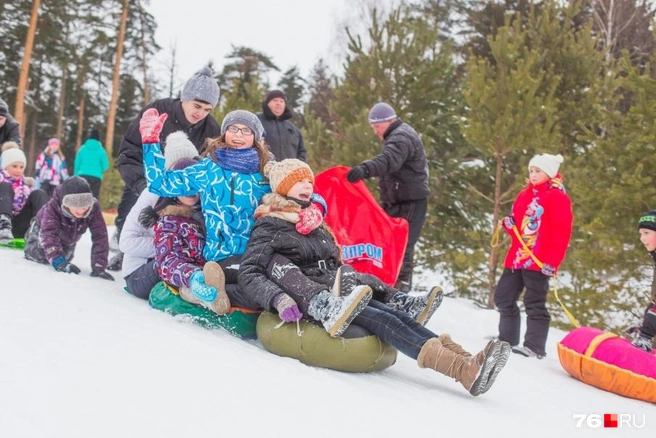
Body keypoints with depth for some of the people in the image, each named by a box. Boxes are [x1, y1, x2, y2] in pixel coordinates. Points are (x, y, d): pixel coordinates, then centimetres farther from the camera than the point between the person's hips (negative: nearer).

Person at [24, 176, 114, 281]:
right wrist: (58, 262, -65)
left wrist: (98, 266, -47)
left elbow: (100, 237, -39)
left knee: (65, 258, 14)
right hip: (44, 228, -3)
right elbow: (49, 234, -53)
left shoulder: (93, 208, -40)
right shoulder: (52, 207, -45)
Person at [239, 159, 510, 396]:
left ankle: (467, 362, -37)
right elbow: (248, 275, -9)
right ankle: (465, 370, -43)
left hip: (340, 297, 7)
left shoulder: (316, 224, 24)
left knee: (396, 316, -18)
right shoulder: (270, 226, 1)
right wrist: (278, 298, -29)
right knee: (382, 321, -27)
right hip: (311, 305, -7)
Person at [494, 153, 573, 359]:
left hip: (539, 262, -8)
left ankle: (534, 346, 2)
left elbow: (561, 234, -11)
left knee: (534, 304, -5)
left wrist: (552, 262, -18)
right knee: (503, 298, 12)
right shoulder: (524, 195, 17)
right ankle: (507, 339, 24)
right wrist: (509, 225, 3)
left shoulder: (557, 198, -6)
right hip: (516, 258, 8)